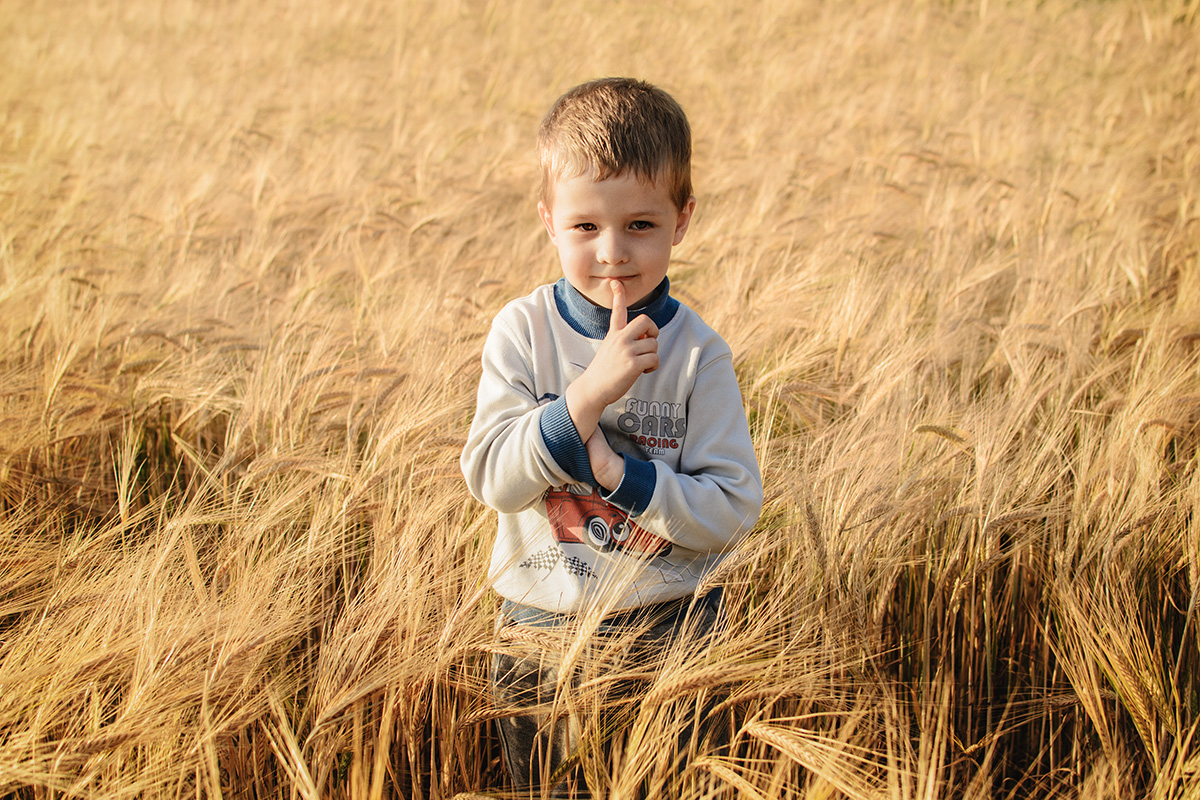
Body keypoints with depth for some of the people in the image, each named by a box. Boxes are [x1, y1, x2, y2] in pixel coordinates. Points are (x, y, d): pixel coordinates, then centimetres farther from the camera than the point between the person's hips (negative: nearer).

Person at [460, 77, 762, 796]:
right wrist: (588, 394, -26)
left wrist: (617, 471, -24)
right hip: (540, 627, 1)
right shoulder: (522, 331, -6)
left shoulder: (697, 352, -9)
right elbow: (491, 476, -16)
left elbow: (731, 511, -12)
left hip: (667, 628, -1)